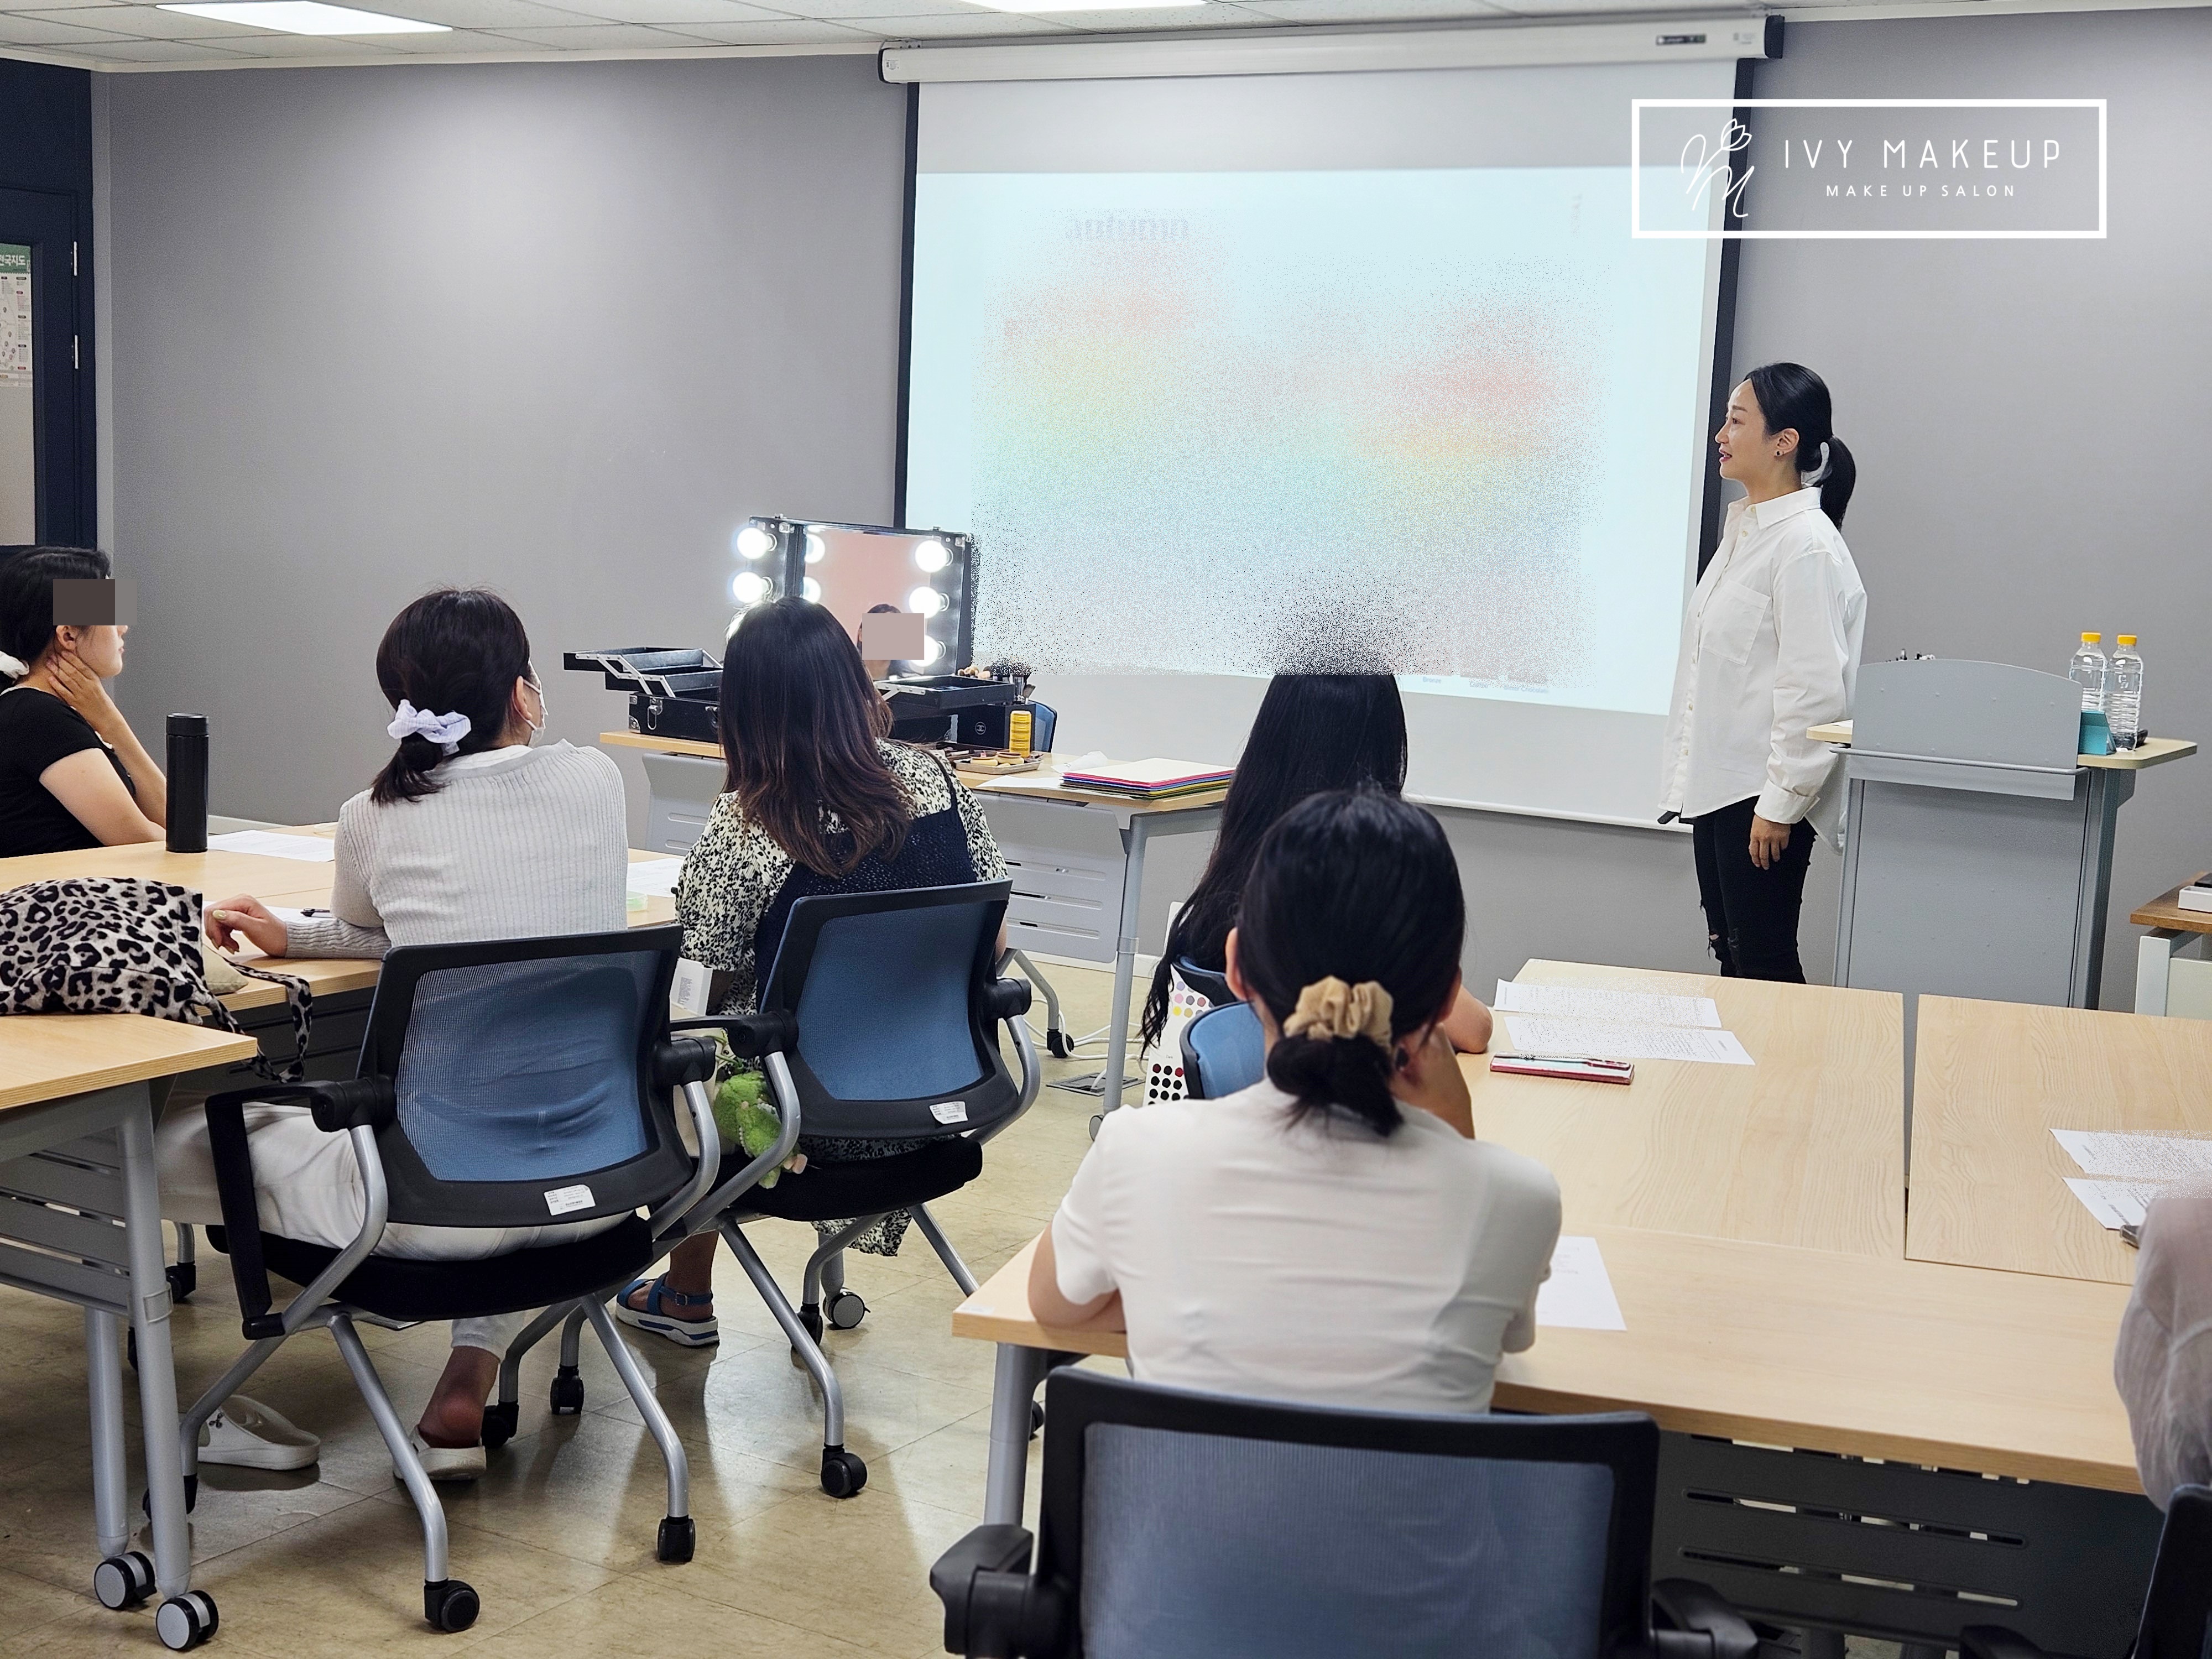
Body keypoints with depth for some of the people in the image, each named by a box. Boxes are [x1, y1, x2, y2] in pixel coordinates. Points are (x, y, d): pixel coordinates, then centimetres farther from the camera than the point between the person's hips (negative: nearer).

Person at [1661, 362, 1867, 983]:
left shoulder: (1807, 545, -16)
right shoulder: (1743, 528, 13)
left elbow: (1815, 691, -20)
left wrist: (1779, 804, -18)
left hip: (1765, 794, -9)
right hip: (1716, 785, 9)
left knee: (1764, 966, -2)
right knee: (1730, 958, 15)